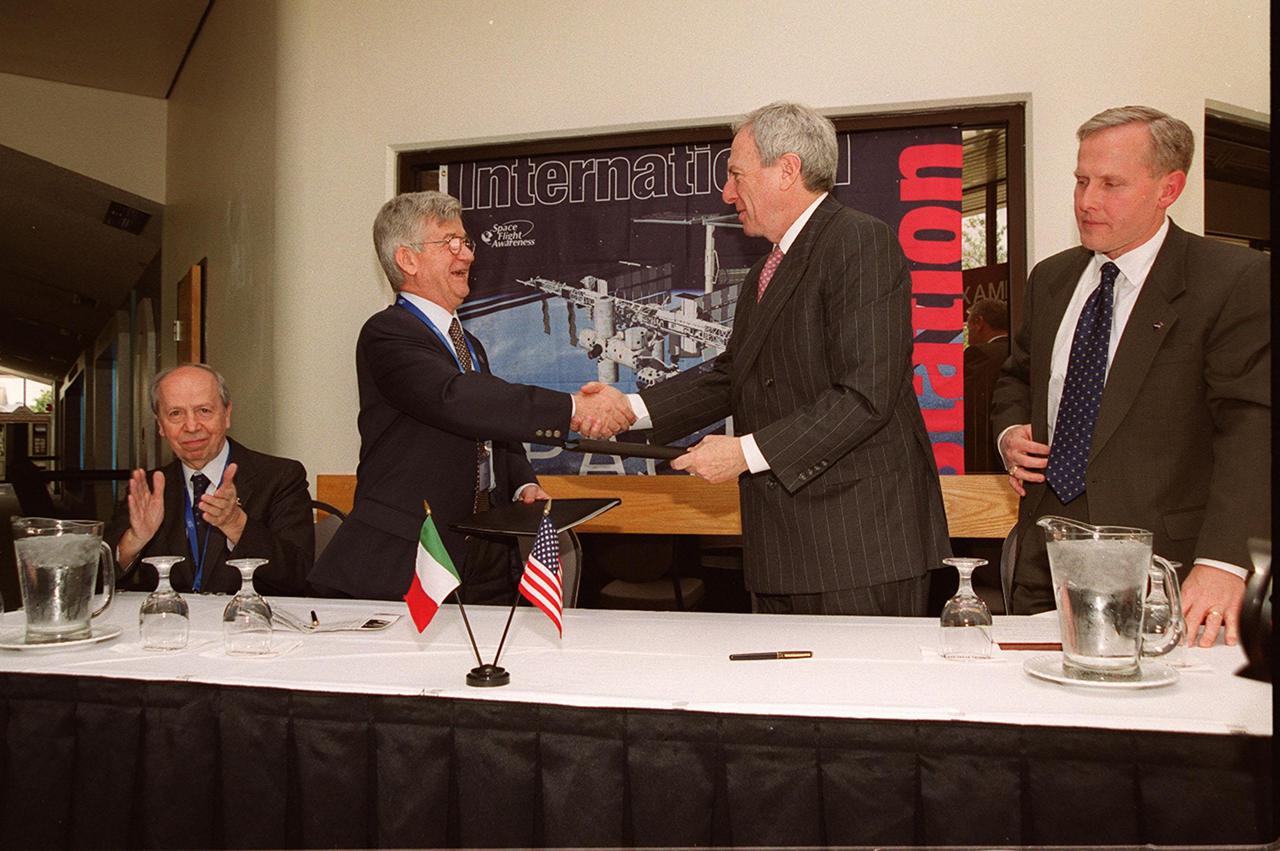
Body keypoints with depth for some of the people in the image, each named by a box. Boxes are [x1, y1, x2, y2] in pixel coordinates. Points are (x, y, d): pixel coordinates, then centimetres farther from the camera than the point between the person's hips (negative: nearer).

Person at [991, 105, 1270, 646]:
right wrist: (1010, 432, 1)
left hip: (1162, 567, -5)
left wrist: (1223, 562, -30)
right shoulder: (1050, 279, 10)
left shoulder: (1238, 281, -9)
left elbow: (1253, 425, -18)